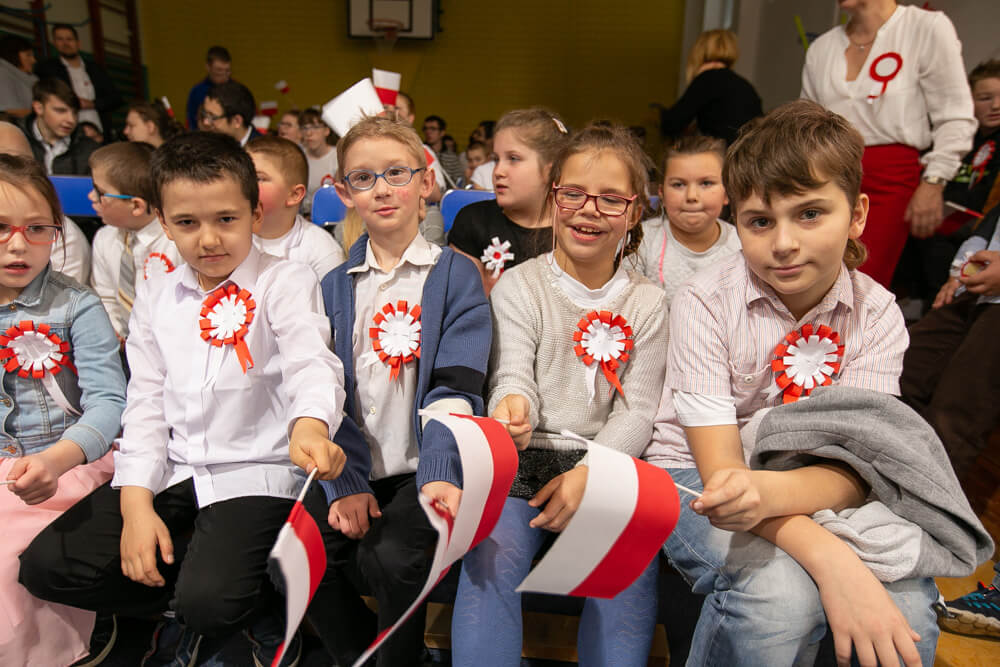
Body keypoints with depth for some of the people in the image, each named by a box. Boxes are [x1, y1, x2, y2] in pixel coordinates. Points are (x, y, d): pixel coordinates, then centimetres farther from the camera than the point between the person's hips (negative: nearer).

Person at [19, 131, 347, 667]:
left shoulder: (285, 283, -5)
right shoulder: (157, 299, 10)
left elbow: (311, 363, -20)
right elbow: (146, 403, 9)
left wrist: (310, 423, -45)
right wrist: (136, 503, -1)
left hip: (255, 472, -5)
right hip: (171, 471, 6)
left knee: (211, 599, -24)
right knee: (45, 566, -3)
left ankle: (264, 609, 13)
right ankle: (181, 606, 16)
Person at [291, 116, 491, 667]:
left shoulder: (456, 275, -2)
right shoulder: (335, 286, 9)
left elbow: (455, 387, -10)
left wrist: (440, 473, -25)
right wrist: (346, 480, -8)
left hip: (423, 470, -3)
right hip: (357, 470, 4)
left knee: (390, 556, -26)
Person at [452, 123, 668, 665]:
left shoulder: (646, 303, 7)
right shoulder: (518, 285, 3)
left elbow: (637, 410, 3)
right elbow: (511, 375, -7)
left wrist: (589, 472, -14)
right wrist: (513, 406, -33)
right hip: (523, 460, -1)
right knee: (491, 558, -26)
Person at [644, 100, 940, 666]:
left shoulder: (877, 315, -6)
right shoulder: (705, 303, -16)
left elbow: (853, 469, -15)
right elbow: (718, 467, -20)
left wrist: (768, 491, -39)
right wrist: (829, 557, -36)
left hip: (816, 489, 3)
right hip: (699, 479, -2)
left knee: (906, 606, -25)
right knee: (780, 592, -32)